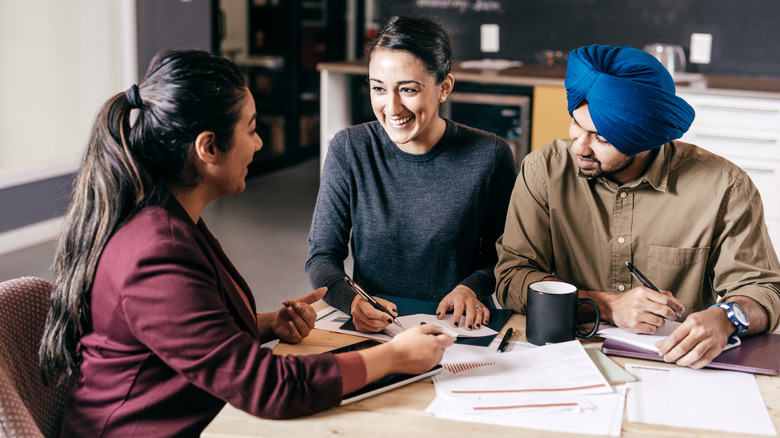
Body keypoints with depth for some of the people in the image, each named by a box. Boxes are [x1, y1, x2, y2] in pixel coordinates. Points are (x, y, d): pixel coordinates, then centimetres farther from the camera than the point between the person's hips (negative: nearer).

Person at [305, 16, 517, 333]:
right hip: (370, 330, 1)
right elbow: (322, 254, 1)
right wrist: (351, 300, -18)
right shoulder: (348, 150, -1)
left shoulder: (490, 156, -3)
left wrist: (473, 286, -10)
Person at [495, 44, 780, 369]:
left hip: (675, 368, 1)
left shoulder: (724, 187, -7)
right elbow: (512, 276, -6)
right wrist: (607, 306, -18)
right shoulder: (544, 170, -4)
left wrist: (724, 319, -25)